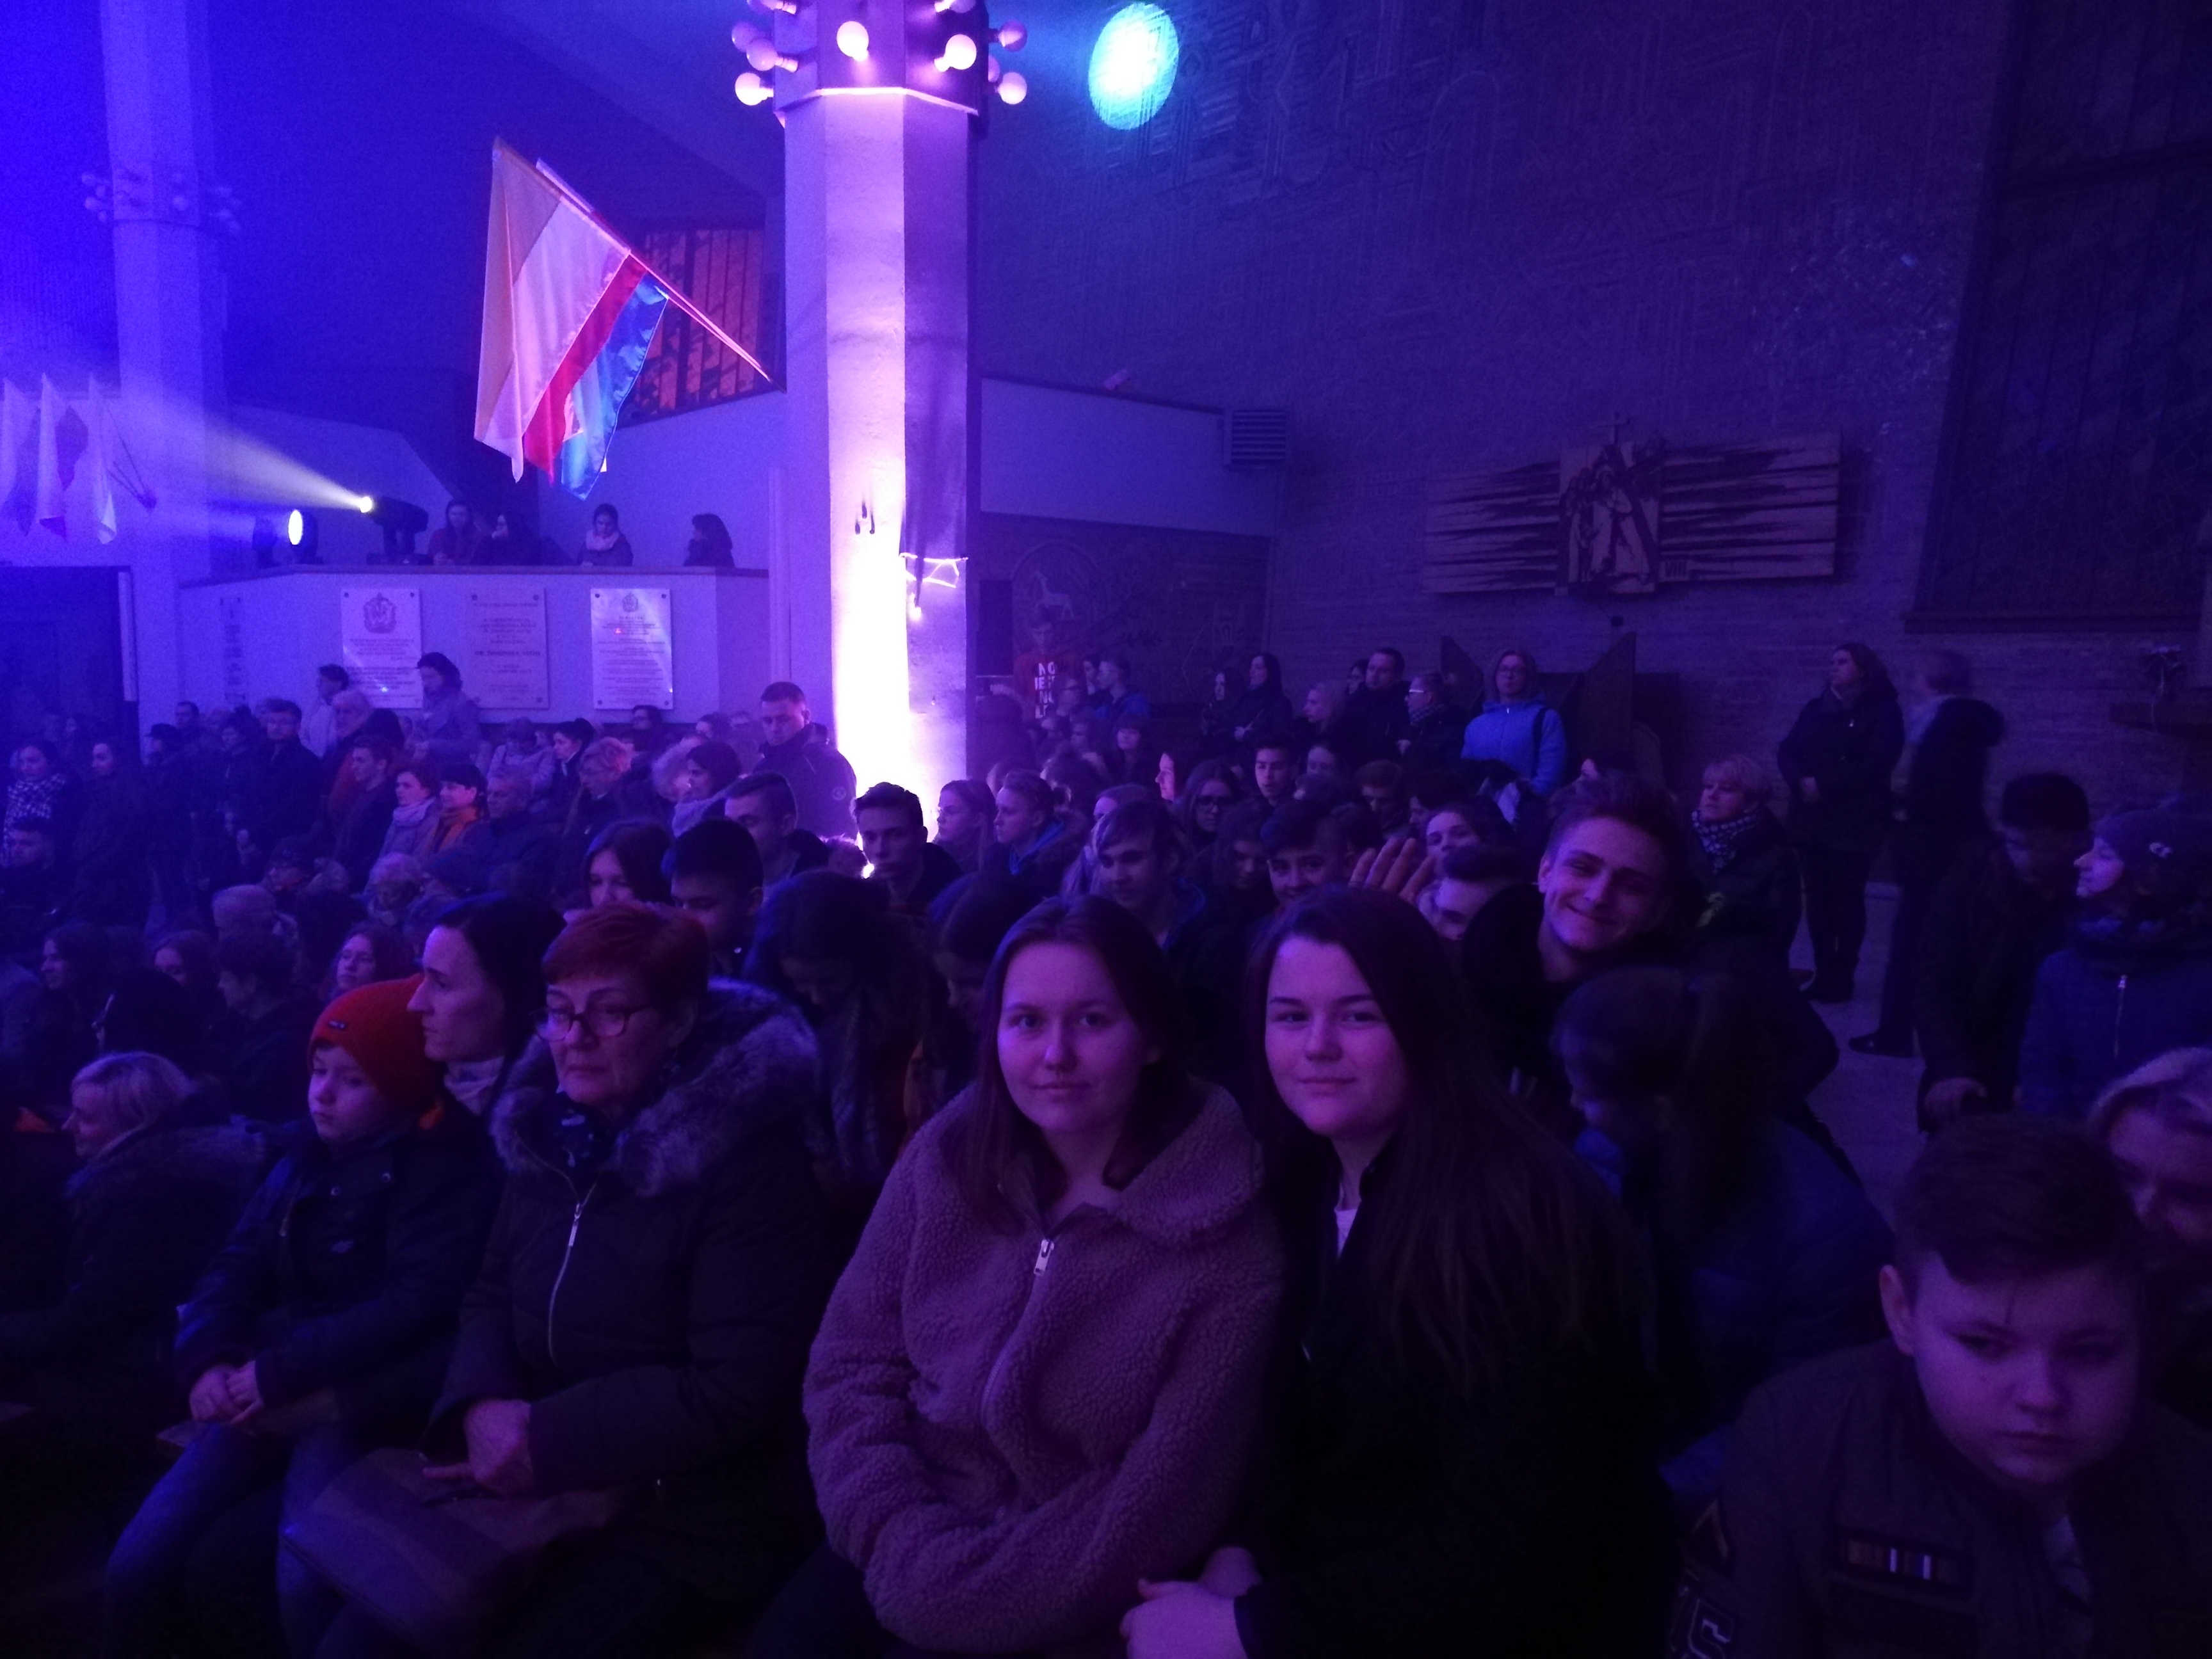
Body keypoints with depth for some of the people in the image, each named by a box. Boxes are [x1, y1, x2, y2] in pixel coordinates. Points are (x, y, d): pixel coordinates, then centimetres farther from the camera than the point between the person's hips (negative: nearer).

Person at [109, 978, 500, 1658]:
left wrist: (280, 1373, -18)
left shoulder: (447, 1167, -10)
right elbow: (236, 1266, 9)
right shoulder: (306, 1155, 12)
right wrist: (210, 1360, -11)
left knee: (306, 1583, -25)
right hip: (267, 1397, 6)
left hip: (358, 1405, -6)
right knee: (137, 1563, -6)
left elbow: (420, 1302, -18)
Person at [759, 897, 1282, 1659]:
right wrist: (906, 1542, -12)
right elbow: (851, 1363, 0)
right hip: (898, 1556, 3)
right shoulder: (949, 1156, -5)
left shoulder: (1226, 1237, -16)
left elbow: (1162, 1501, -14)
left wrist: (954, 1590, -15)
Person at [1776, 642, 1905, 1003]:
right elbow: (1788, 751, 6)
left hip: (1854, 823, -4)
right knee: (1817, 897, 4)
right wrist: (1801, 781, -14)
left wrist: (1824, 786, -16)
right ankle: (1822, 974, 11)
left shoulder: (1882, 712, -1)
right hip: (1810, 819, 5)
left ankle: (1841, 978, 5)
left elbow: (1873, 766, -12)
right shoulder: (1814, 709, 15)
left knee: (1847, 900, -1)